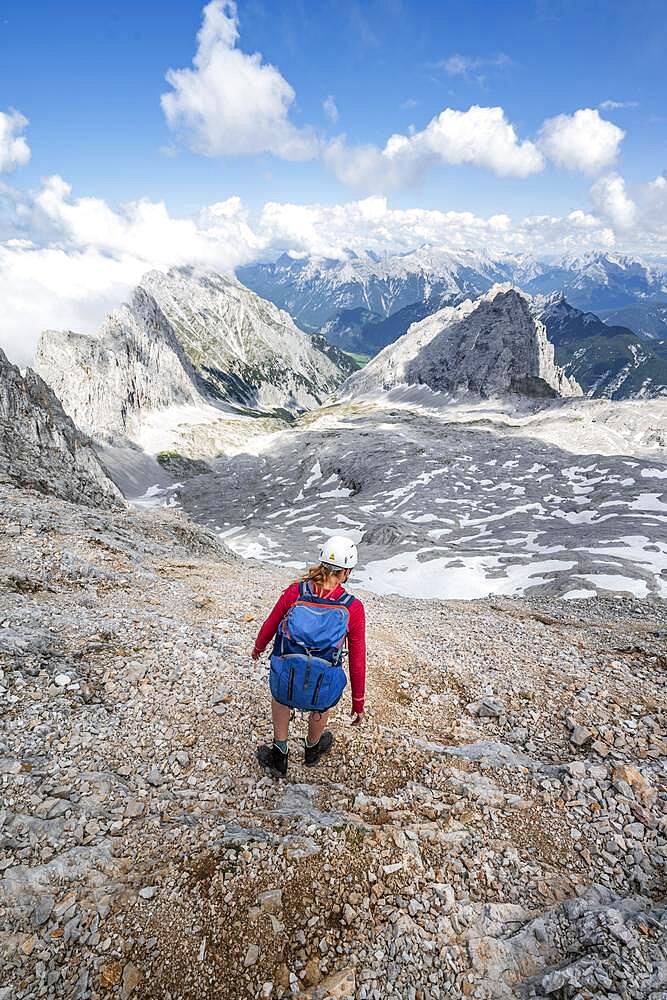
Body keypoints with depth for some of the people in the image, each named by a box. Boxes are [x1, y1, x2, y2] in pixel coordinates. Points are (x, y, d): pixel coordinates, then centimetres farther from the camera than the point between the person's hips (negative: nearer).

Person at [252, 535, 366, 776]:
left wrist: (258, 647, 31)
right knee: (322, 703, 36)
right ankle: (313, 749, 62)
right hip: (324, 689, 0)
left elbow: (269, 627, 9)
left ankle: (278, 758, 46)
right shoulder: (353, 608, -8)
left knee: (279, 693, 37)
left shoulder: (294, 592, -7)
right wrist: (358, 703, 13)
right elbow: (357, 661, -1)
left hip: (286, 682, 1)